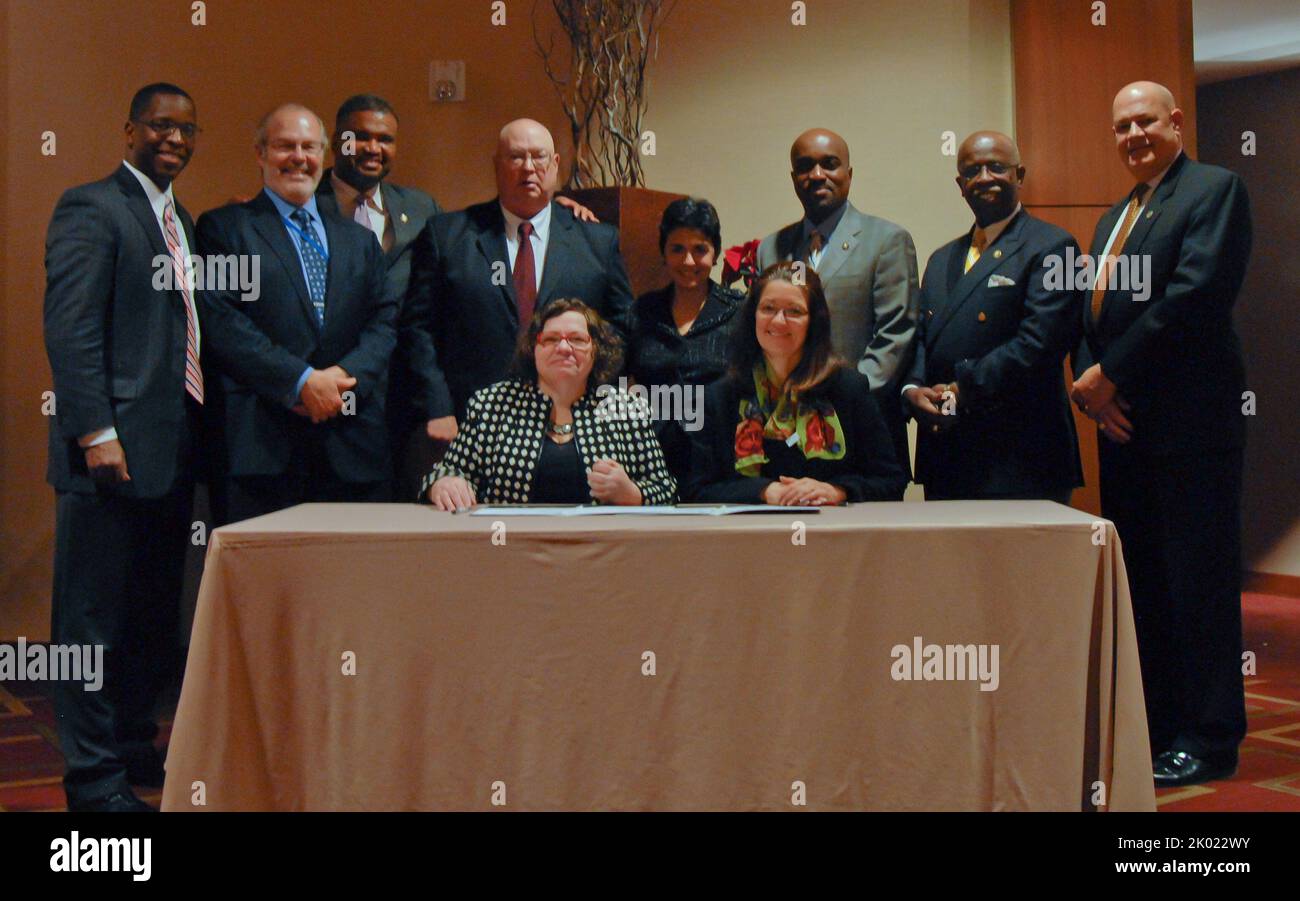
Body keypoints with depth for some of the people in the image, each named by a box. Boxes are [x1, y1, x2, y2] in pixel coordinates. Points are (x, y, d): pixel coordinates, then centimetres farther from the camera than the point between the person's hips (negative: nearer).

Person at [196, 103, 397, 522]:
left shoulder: (360, 240, 21)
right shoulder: (223, 228, 7)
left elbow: (385, 321, 11)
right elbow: (220, 323, -5)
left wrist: (347, 375, -9)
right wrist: (301, 381, -13)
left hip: (353, 445, 4)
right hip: (262, 441, -4)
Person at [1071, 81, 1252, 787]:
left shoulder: (1214, 189, -4)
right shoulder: (1112, 219, 22)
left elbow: (1196, 293, -17)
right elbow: (1091, 313, 16)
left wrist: (1111, 374, -15)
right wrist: (1090, 385, -4)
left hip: (1191, 422, -8)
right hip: (1125, 426, 8)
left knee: (1200, 581, -2)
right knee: (1142, 583, 11)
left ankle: (1209, 739, 7)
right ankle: (1157, 724, 21)